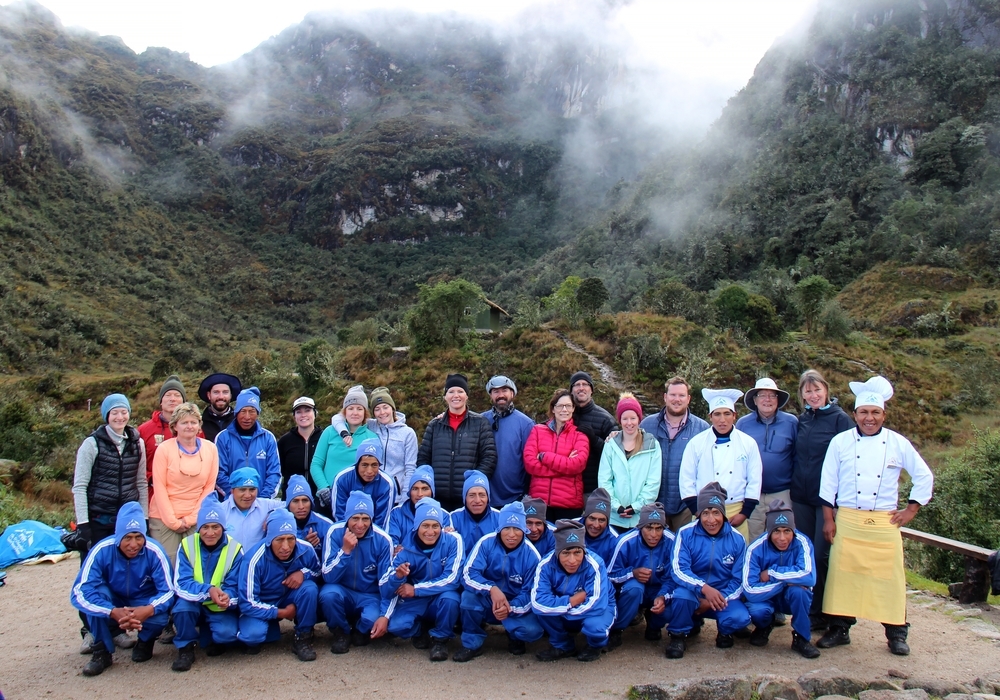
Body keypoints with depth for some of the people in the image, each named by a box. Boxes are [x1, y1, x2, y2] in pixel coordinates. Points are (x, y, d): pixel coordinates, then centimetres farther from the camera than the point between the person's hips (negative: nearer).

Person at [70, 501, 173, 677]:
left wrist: (149, 610, -44)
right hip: (113, 604, 1)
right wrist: (114, 613, -47)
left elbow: (168, 591, -21)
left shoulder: (153, 552, -24)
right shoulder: (102, 550, -25)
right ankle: (102, 651, -12)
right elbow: (79, 593, -31)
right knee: (95, 592, -30)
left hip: (145, 604, -1)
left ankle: (145, 642, 4)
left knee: (159, 617, -32)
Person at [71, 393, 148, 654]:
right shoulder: (92, 443, -4)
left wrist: (143, 517, 6)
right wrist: (82, 523, -9)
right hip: (98, 519, -2)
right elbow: (79, 486, -4)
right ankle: (91, 630, 16)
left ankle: (119, 627, 16)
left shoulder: (137, 443, 5)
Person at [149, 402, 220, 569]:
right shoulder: (164, 449, -3)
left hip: (196, 520, 2)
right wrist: (173, 521, -8)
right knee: (168, 564, -3)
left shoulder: (210, 449, 3)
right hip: (164, 518, -1)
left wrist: (191, 518, -3)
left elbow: (209, 487, 4)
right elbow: (159, 487, -4)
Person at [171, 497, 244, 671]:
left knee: (227, 633, -29)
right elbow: (181, 583, -19)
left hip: (222, 609, -1)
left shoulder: (234, 549, -13)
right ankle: (185, 648, -6)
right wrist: (208, 590, -38)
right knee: (183, 603, -32)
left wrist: (227, 598, -38)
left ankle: (216, 641, 10)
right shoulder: (187, 545, -12)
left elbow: (234, 587, -13)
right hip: (194, 605, 1)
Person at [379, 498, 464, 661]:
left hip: (442, 600, -2)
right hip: (415, 603, 2)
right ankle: (420, 631, 11)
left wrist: (416, 589, -23)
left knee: (449, 597, -35)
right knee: (394, 624, -25)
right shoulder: (406, 548, -13)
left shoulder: (453, 541, -18)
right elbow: (386, 589, -16)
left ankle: (440, 639, -4)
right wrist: (398, 576, -39)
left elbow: (452, 579, -23)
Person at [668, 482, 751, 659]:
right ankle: (678, 635, -4)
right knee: (681, 595, -35)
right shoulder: (686, 533, -13)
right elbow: (678, 570, -20)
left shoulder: (737, 539, -6)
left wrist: (718, 599, -17)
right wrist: (704, 588, -39)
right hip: (693, 592, -1)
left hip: (724, 595, 1)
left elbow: (739, 580, -2)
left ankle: (725, 631, 10)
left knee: (740, 618, -29)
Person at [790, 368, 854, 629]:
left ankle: (822, 613, 11)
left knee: (821, 555, -2)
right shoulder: (801, 420, 10)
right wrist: (793, 486, 12)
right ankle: (807, 610, 21)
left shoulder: (840, 419, -7)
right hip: (801, 497, 5)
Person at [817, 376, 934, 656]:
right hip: (847, 520, 0)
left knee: (889, 577, 3)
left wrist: (911, 510, 5)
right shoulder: (841, 442, 1)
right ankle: (839, 629, 15)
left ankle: (896, 633, 18)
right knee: (843, 574, 2)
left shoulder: (898, 443, 1)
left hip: (885, 522, 0)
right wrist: (828, 519, 1)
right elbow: (828, 483, 4)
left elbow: (924, 476, 9)